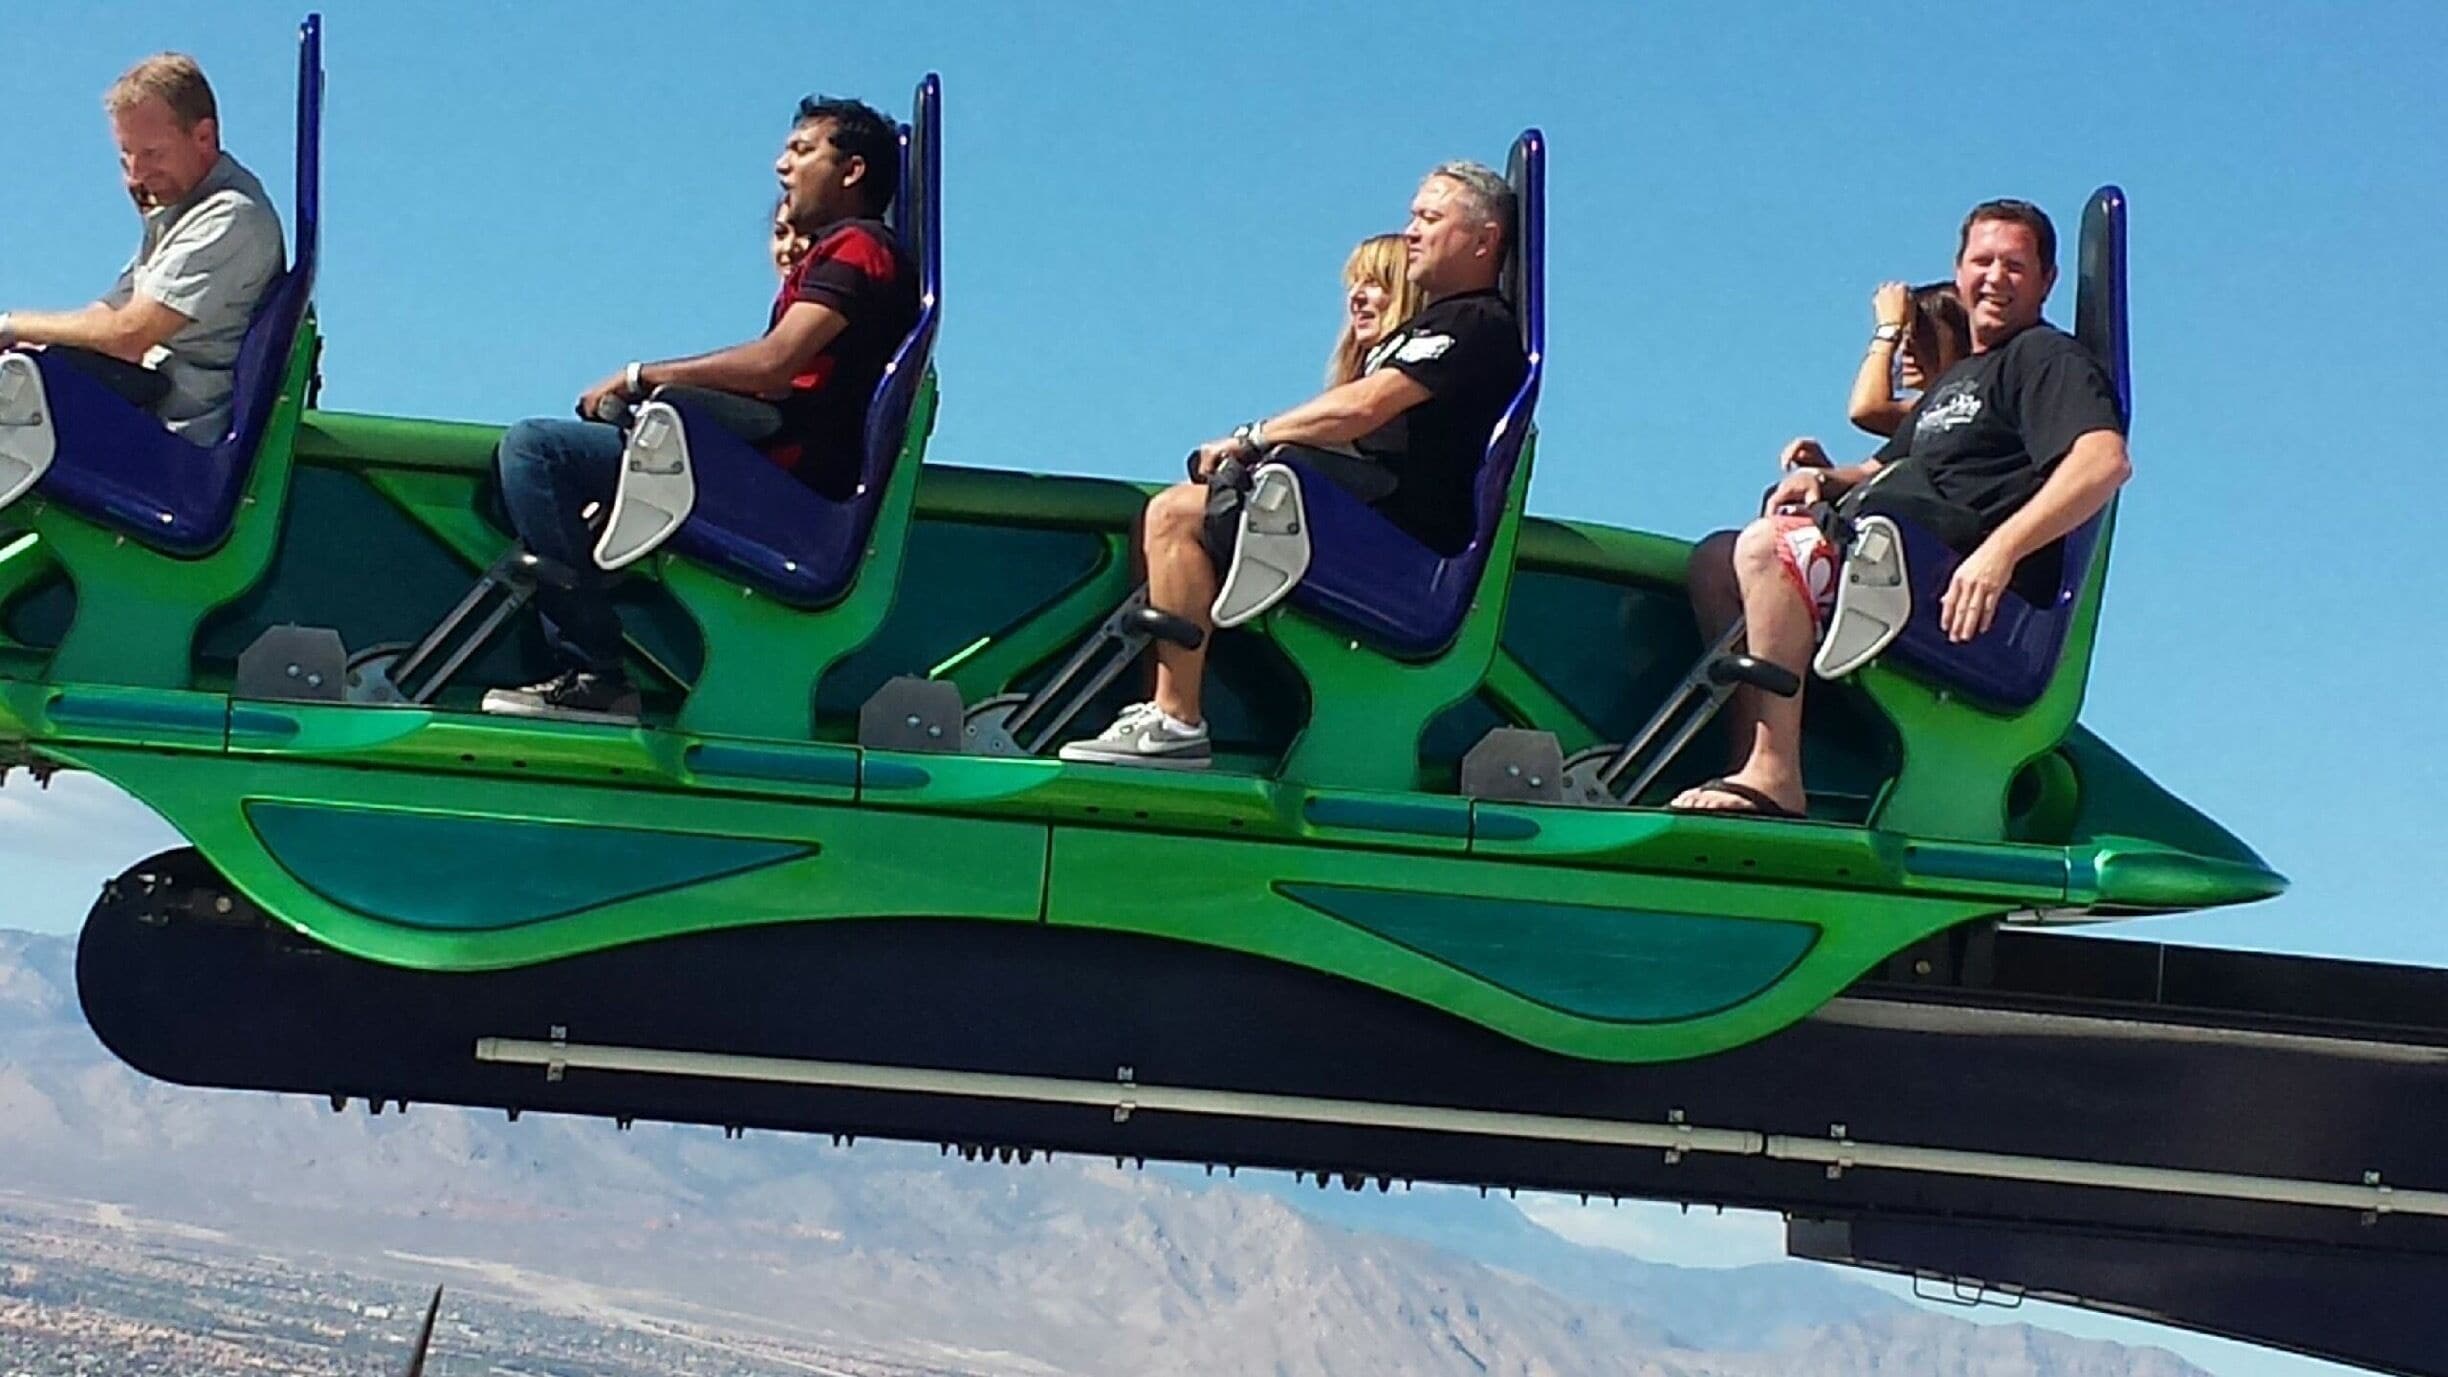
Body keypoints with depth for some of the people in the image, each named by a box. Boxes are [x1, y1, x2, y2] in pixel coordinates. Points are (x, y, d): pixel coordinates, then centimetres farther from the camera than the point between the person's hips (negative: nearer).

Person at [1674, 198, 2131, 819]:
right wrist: (1827, 478, 8)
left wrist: (2000, 551, -30)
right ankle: (1750, 759, -11)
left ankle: (1774, 777, -31)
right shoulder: (1953, 381, 30)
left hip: (1964, 574, -10)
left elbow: (2106, 461, -18)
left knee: (1765, 549, -28)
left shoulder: (2050, 358, 1)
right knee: (1715, 561, 4)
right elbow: (1885, 469, 35)